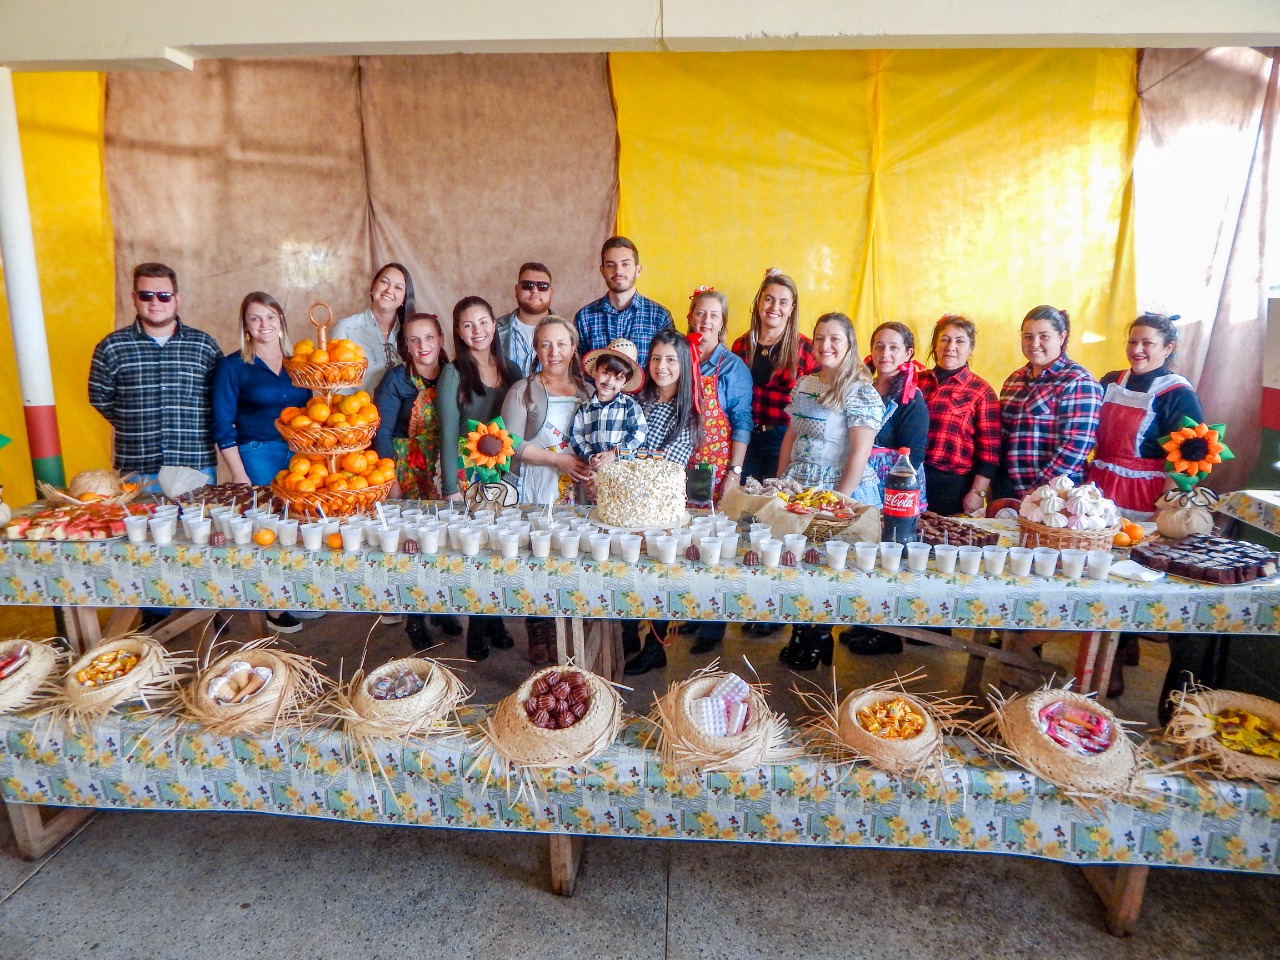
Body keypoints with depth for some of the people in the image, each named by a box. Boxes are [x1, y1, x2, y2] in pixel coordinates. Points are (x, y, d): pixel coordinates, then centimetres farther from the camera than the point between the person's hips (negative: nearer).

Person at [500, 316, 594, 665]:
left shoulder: (587, 390, 12)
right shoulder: (523, 391, 1)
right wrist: (558, 459, -14)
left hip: (578, 492, 3)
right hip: (536, 493, -3)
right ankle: (539, 638, 15)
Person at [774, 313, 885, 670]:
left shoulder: (861, 392, -11)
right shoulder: (803, 385, 9)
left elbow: (860, 453, -16)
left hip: (840, 494, -6)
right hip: (798, 490, 6)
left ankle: (815, 645, 23)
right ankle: (802, 640, 26)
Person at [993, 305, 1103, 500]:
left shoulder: (1078, 381, -9)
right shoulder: (1015, 379, 10)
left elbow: (1075, 446, -17)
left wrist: (1038, 490, -18)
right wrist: (995, 486, 8)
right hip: (1009, 492, 6)